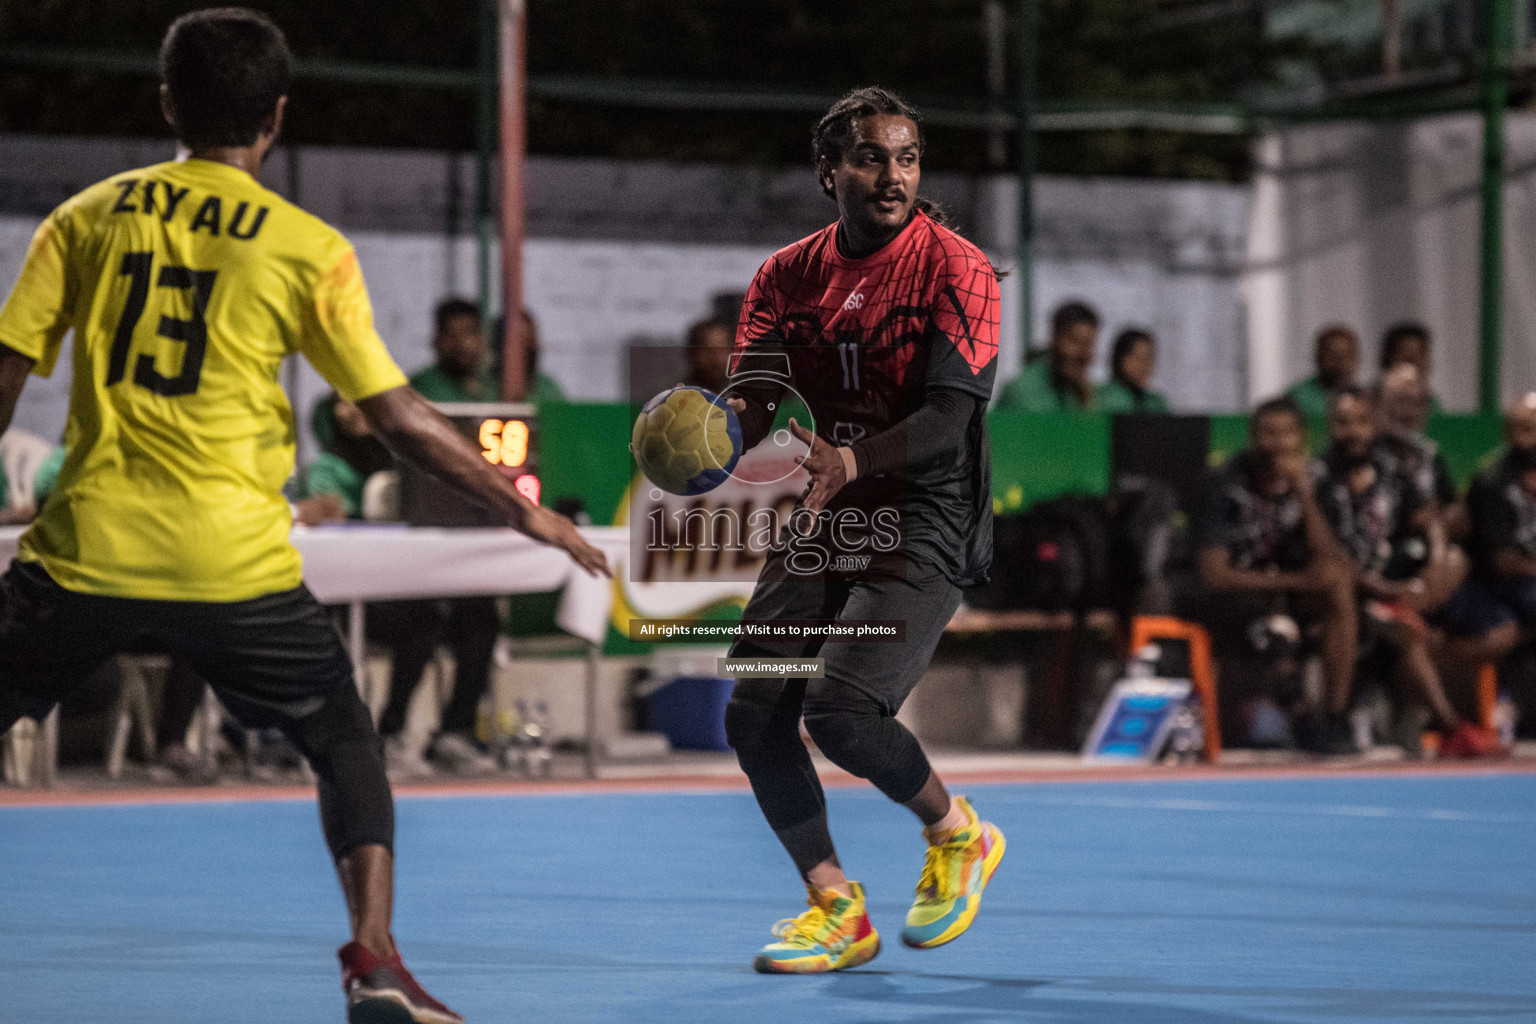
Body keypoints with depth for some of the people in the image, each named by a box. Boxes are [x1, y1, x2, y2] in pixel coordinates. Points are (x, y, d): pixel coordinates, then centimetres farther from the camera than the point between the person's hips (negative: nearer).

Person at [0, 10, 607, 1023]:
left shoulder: (86, 217, 8)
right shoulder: (309, 249, 1)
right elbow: (402, 418, 1)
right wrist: (526, 510, 10)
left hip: (83, 548, 1)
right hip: (234, 560, -1)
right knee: (346, 743, 18)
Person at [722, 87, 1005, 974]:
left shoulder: (956, 268, -9)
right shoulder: (790, 273, 7)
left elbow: (951, 420, -18)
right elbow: (751, 393, -2)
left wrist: (853, 459, -36)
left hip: (924, 528, -6)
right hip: (819, 526, 6)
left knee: (840, 710, -21)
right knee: (756, 715, -4)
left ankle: (957, 835, 9)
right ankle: (837, 910, 12)